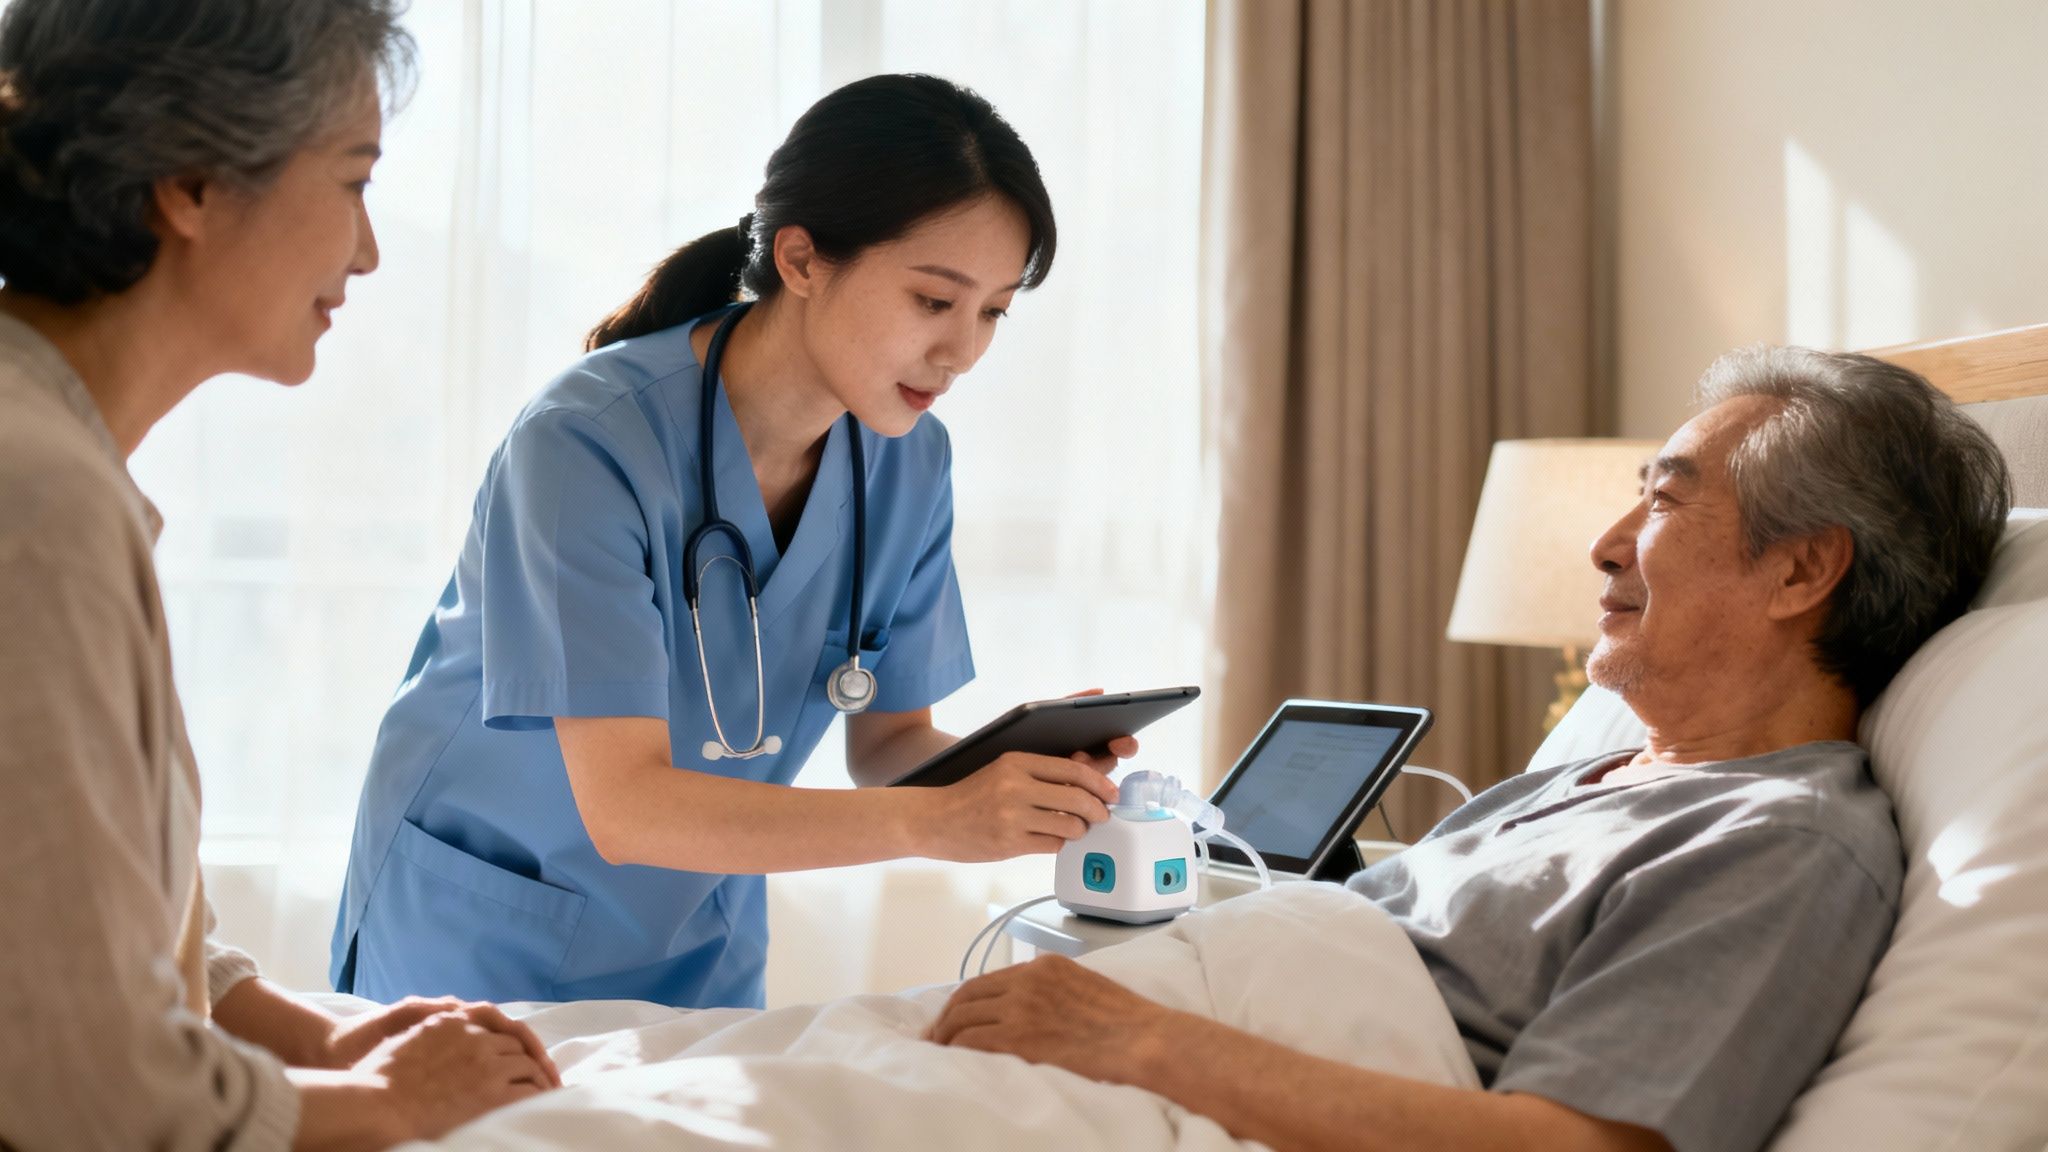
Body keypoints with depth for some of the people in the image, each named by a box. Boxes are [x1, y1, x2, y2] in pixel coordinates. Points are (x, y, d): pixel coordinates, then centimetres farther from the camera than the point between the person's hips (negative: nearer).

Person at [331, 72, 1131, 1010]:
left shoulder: (909, 461, -9)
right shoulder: (588, 441, -28)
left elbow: (888, 741, -1)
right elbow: (626, 808, -33)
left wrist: (1010, 761, -23)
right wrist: (936, 821, -41)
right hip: (491, 929, -5)